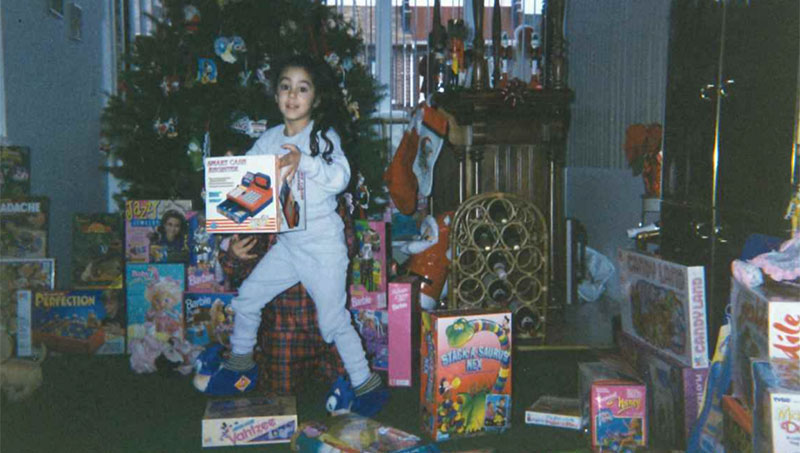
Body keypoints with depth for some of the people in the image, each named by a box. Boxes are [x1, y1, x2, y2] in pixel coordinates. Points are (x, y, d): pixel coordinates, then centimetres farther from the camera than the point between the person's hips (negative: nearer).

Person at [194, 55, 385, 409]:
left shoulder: (323, 136, -9)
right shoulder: (269, 140, 6)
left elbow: (340, 178, -25)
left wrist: (304, 161, -37)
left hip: (323, 244, -6)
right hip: (287, 243, 6)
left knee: (333, 321, -2)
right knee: (247, 297, 12)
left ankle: (366, 383, 15)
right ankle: (240, 367, 32)